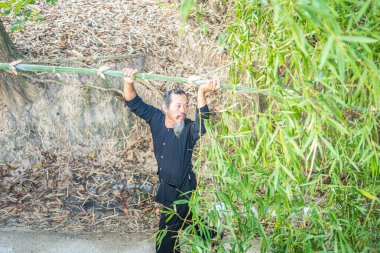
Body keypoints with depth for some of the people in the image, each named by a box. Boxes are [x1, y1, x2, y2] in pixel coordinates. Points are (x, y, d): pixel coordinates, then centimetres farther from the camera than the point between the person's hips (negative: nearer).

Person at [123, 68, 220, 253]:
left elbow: (201, 125, -50)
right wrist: (129, 84, -36)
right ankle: (212, 237, 53)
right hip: (166, 183, 7)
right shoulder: (156, 118, -12)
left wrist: (201, 93, -63)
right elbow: (135, 103, -13)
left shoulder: (189, 129, -27)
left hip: (182, 187, -7)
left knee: (167, 228, 6)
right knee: (186, 218, 29)